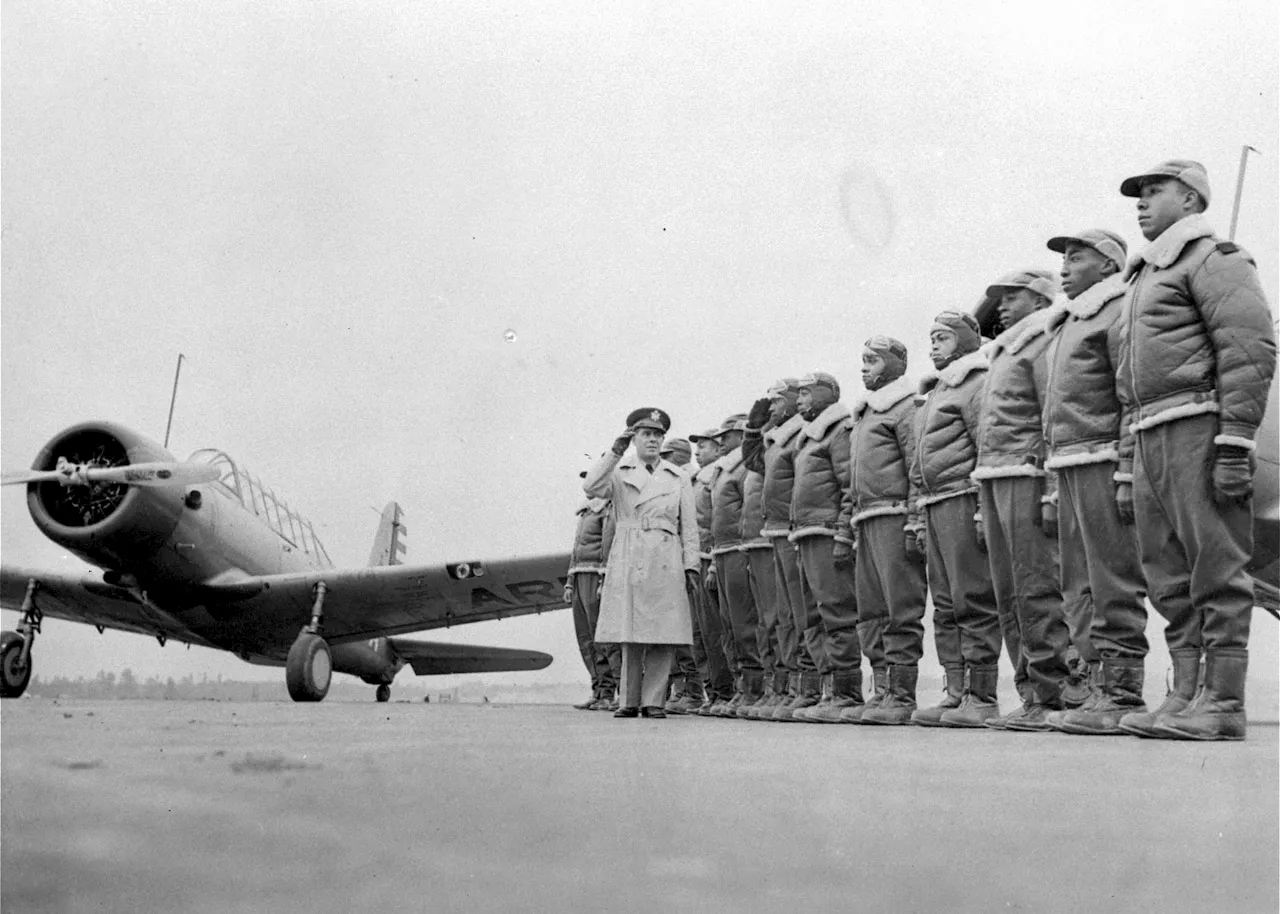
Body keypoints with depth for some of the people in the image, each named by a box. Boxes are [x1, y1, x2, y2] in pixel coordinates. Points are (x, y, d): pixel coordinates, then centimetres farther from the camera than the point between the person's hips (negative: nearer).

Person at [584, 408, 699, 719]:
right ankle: (629, 701, 7)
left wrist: (691, 565, 3)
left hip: (666, 562, 1)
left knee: (663, 635, -4)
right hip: (627, 561, -1)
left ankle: (653, 700, 4)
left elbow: (689, 526, 13)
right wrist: (616, 451, -12)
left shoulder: (678, 477, 16)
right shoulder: (619, 472, 12)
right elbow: (591, 488, -8)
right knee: (630, 634, -1)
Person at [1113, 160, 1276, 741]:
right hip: (1151, 438, 9)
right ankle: (1185, 696, 13)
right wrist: (1128, 465, 20)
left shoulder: (1211, 257, -1)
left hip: (1199, 427, -9)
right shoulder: (1143, 275, 26)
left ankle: (1223, 705, -4)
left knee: (1216, 569, -7)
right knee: (1169, 576, 8)